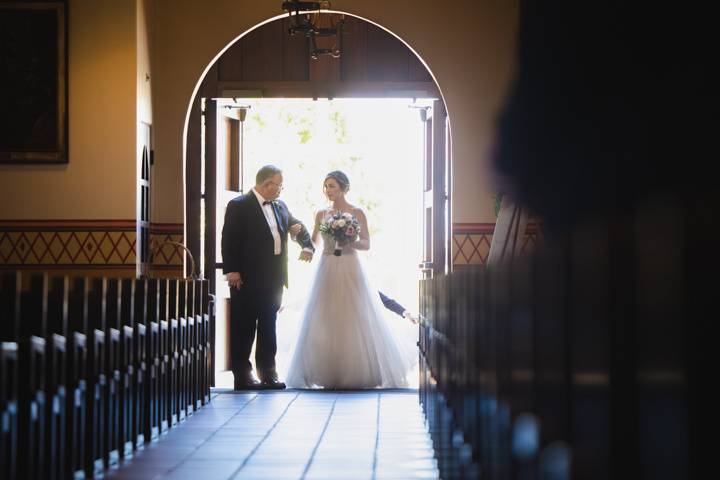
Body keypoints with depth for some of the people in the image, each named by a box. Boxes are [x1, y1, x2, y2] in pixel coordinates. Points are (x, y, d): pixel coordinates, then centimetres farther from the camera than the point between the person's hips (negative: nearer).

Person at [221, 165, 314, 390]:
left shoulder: (280, 206, 14)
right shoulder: (239, 206, -7)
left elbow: (298, 227, 21)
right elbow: (229, 240, -11)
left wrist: (307, 246, 1)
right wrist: (231, 270, -17)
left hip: (273, 279, 7)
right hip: (246, 279, -7)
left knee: (269, 327, 12)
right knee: (243, 328, 0)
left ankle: (268, 373, 18)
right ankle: (242, 375, 4)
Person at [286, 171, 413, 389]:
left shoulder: (357, 213, 0)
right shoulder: (321, 215, 11)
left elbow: (367, 244, -2)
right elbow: (312, 242, 15)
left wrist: (351, 240, -18)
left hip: (349, 270, -3)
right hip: (326, 270, 3)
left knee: (353, 320, -5)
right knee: (325, 321, -1)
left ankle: (356, 372, 5)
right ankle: (328, 373, 4)